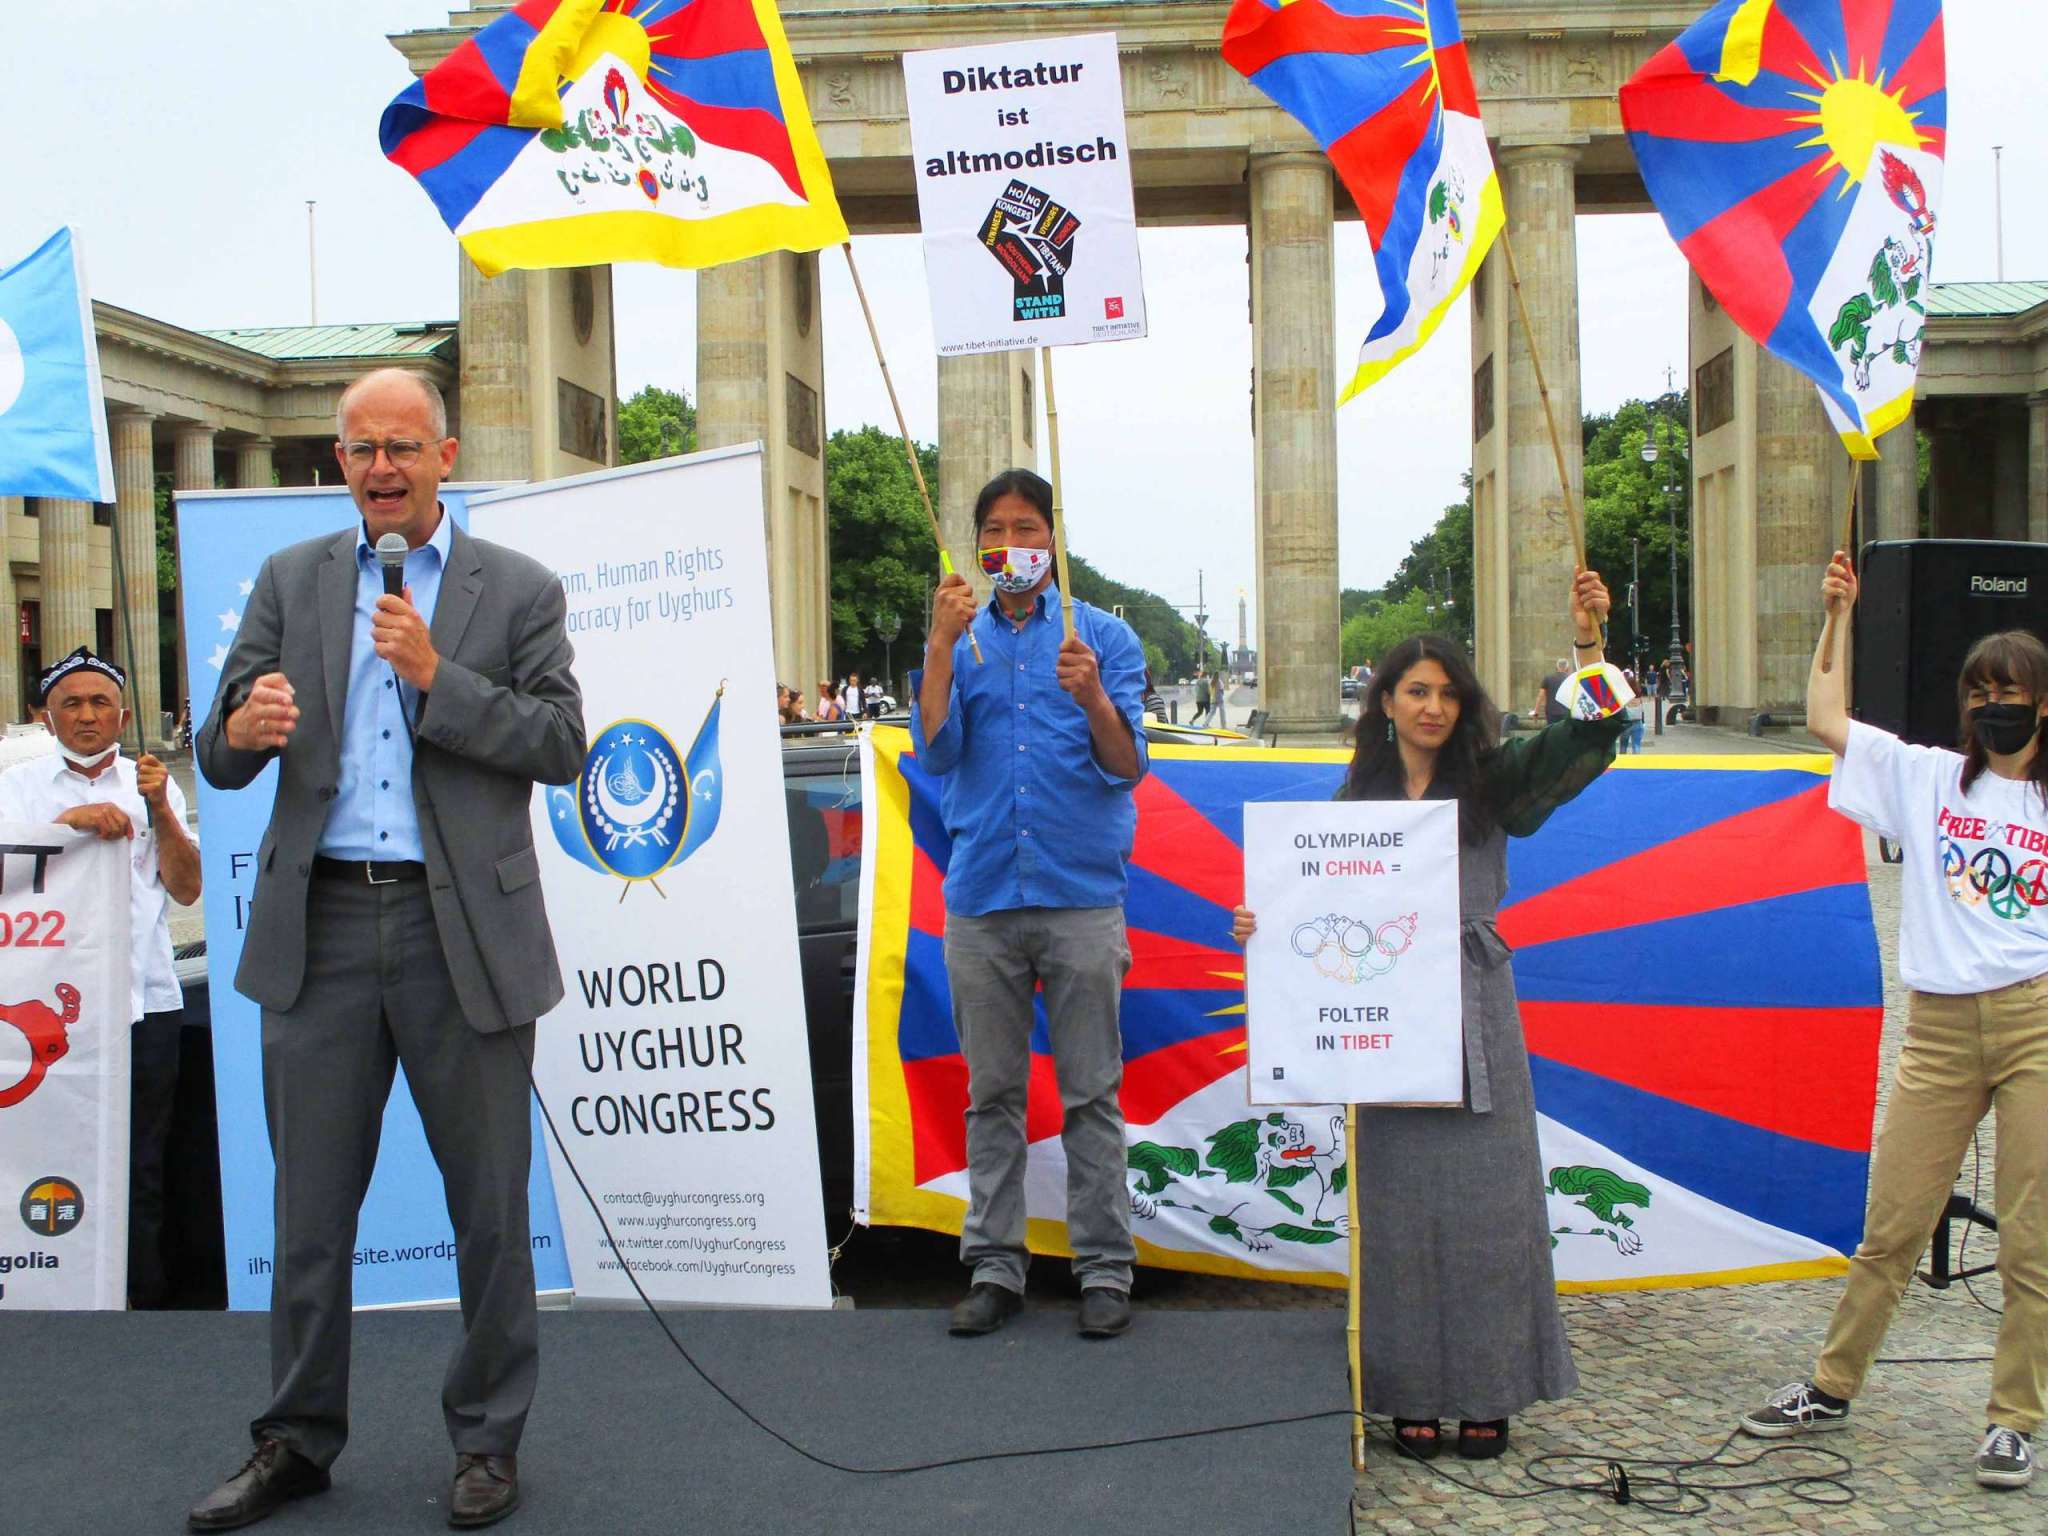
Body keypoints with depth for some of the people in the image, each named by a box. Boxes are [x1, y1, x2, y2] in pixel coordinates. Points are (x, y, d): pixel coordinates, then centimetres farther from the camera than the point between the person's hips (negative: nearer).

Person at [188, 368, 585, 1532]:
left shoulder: (520, 591, 4)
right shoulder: (291, 582, 11)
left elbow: (563, 748, -5)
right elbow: (221, 757, 6)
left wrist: (436, 674, -14)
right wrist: (244, 730, -17)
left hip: (463, 930, -2)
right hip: (321, 926, 2)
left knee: (490, 1203, 7)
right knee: (311, 1204, 10)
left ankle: (489, 1438, 22)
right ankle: (299, 1440, 26)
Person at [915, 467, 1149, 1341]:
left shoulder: (1104, 637, 6)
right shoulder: (959, 641, 11)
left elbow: (1127, 768, -3)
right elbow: (937, 752, -4)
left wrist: (1092, 697, -21)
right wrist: (941, 645, -12)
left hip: (1081, 897, -2)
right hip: (982, 896, 2)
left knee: (1092, 1095, 2)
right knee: (992, 1094, 8)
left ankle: (1104, 1269, 9)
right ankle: (994, 1266, 15)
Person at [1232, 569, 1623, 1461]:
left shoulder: (1491, 781, 5)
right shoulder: (1359, 795, 8)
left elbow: (1583, 741, -7)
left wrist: (1589, 641, -19)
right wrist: (1265, 925, -9)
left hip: (1476, 1013, 0)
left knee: (1485, 1200, 4)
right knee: (1401, 1203, 5)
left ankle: (1486, 1389, 17)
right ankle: (1413, 1392, 16)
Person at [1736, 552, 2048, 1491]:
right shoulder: (1926, 778, 9)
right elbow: (1825, 723, 5)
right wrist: (1838, 618, 4)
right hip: (1939, 1028, 1)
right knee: (1890, 1228, 6)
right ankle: (1833, 1387, 21)